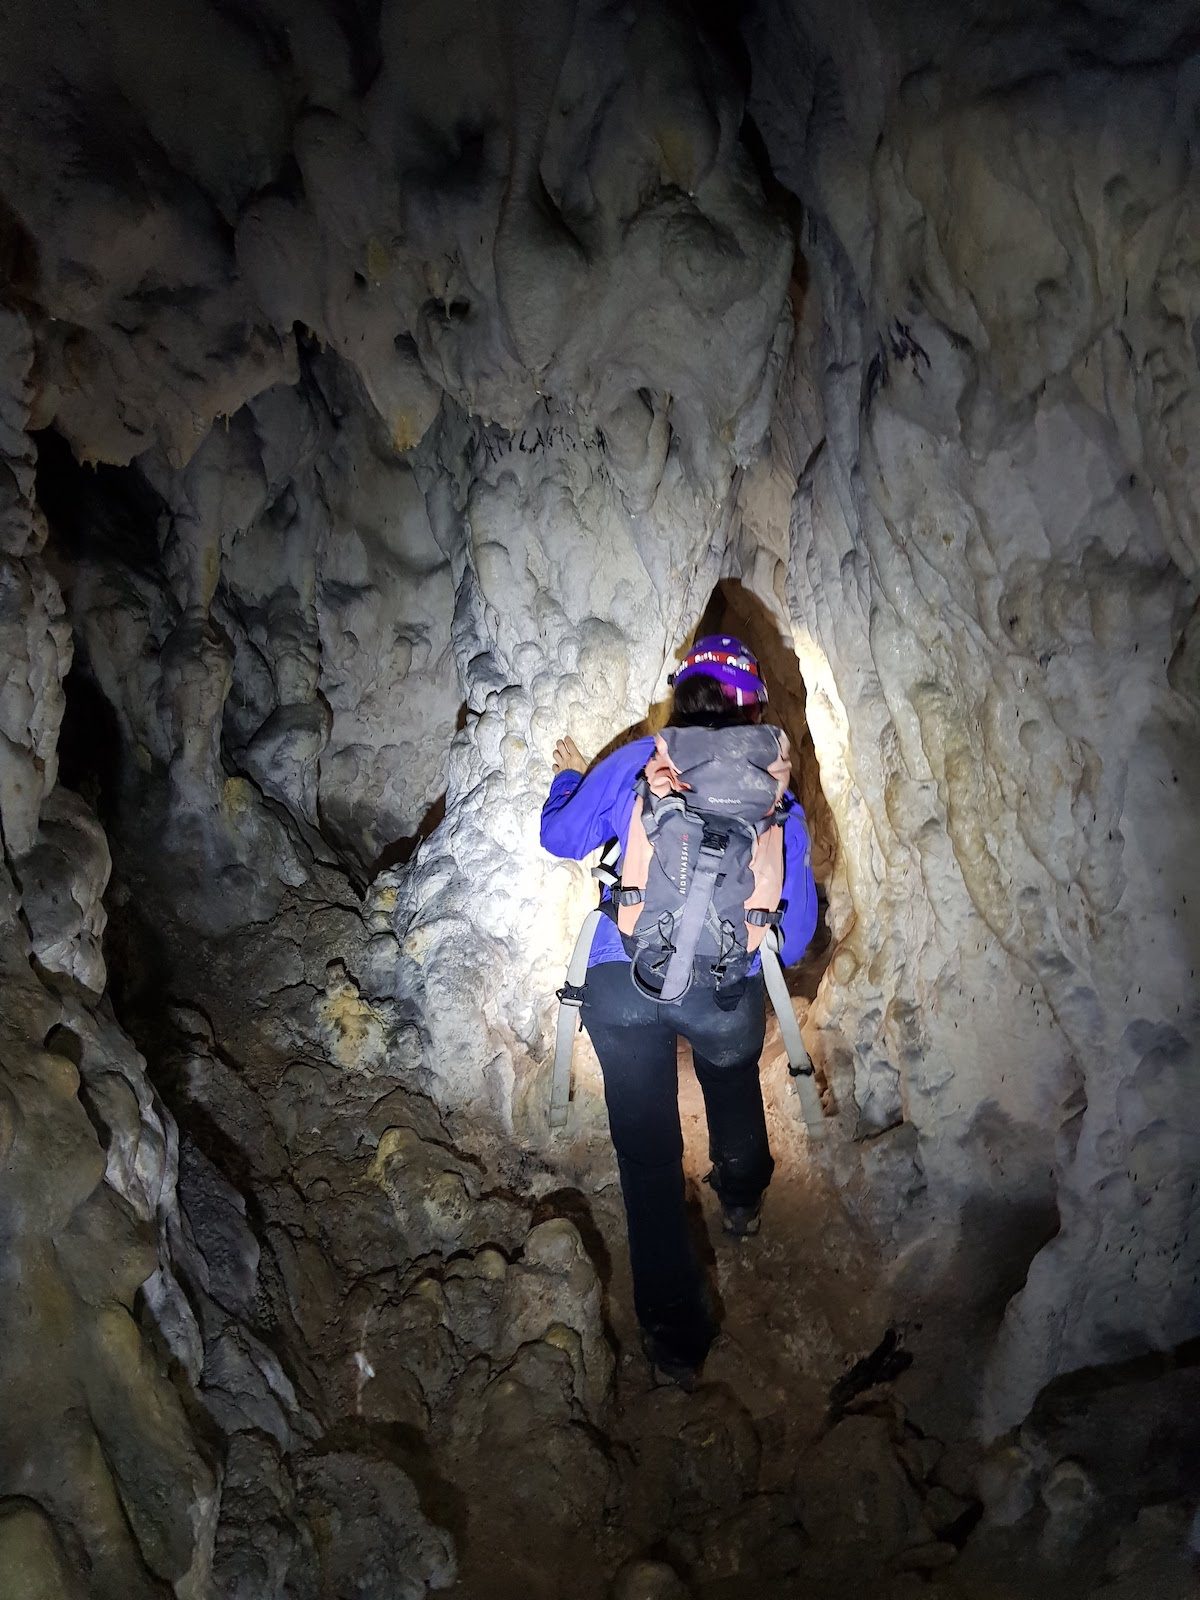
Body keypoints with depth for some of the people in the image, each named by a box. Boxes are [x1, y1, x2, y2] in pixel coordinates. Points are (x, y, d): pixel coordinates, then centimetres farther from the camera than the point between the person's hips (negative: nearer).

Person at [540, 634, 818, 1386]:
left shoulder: (634, 761, 10)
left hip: (621, 982, -1)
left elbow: (563, 837, 21)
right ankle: (743, 1199, 58)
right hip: (725, 986, 1)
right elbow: (797, 922, 12)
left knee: (648, 1155, 11)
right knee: (734, 1077, 35)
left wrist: (569, 776, 40)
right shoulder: (772, 789, 12)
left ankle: (677, 1336, 20)